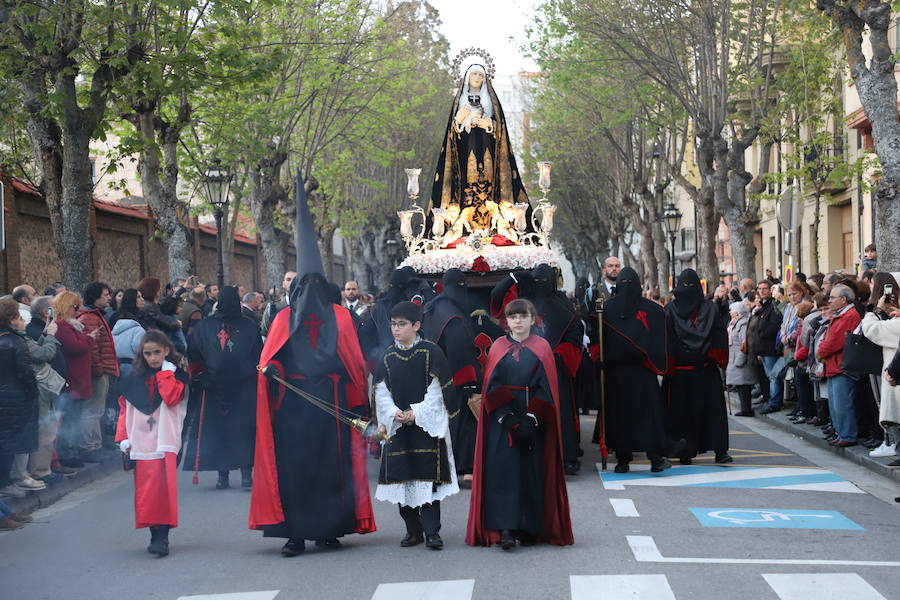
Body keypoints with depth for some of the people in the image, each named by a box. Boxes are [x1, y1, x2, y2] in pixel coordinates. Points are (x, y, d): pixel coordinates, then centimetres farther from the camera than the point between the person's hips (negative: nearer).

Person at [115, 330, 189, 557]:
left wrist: (166, 373, -8)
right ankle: (155, 535, 11)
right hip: (141, 442, 4)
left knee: (162, 487, -13)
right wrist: (123, 437, 5)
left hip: (164, 441, -4)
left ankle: (161, 537, -15)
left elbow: (172, 398, -15)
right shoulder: (134, 379, 13)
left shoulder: (176, 375, 4)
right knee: (145, 490, 3)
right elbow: (125, 408, 14)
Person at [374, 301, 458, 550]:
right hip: (398, 426, 4)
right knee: (402, 477, 3)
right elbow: (381, 392, 7)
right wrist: (393, 413, -10)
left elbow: (437, 390, -6)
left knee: (428, 477, -6)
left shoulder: (431, 352, -3)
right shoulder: (387, 357, 9)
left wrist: (417, 413, -13)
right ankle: (413, 530, 13)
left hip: (428, 424, -4)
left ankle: (432, 531, -2)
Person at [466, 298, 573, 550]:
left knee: (532, 470, 0)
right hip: (502, 421, 0)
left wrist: (531, 419, -13)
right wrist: (507, 418, -12)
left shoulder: (541, 348, 5)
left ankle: (530, 528, 8)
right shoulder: (498, 348, 8)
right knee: (504, 470, -8)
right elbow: (492, 388, 1)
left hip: (534, 420, 0)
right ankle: (506, 529, -11)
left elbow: (546, 387, -2)